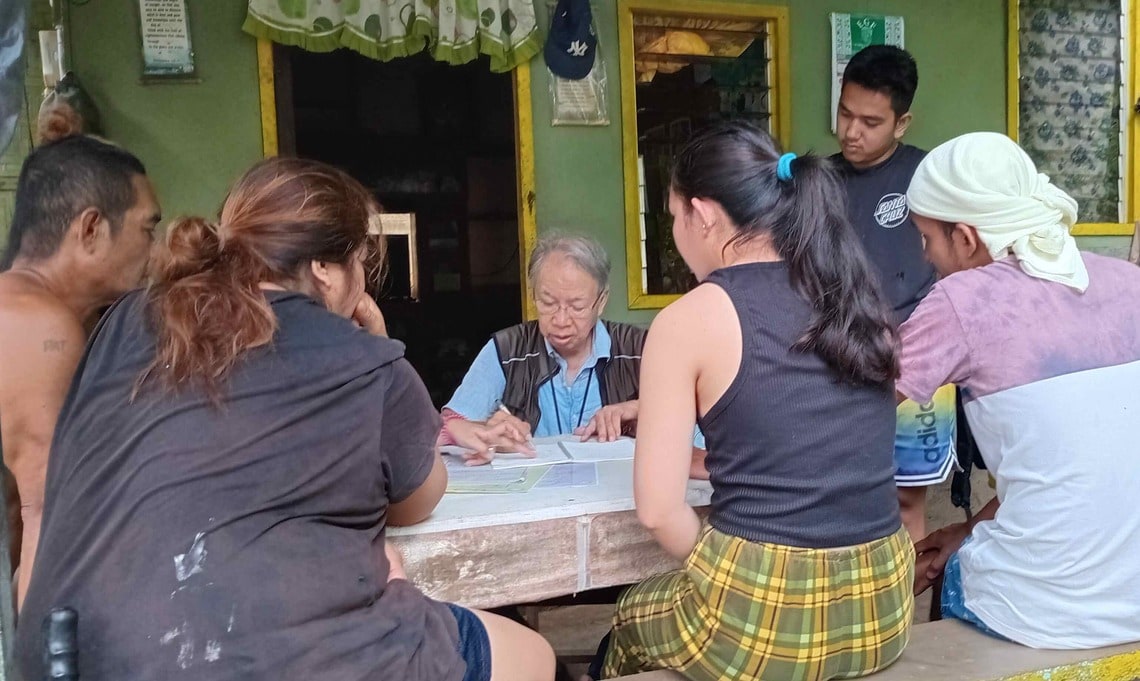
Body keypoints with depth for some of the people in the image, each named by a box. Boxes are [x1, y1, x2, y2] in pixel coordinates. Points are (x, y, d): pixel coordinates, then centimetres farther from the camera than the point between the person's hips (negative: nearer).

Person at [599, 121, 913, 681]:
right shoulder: (860, 302, 7)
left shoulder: (689, 319, -10)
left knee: (633, 617, 28)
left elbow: (658, 509, -10)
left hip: (761, 617, -6)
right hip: (880, 608, 6)